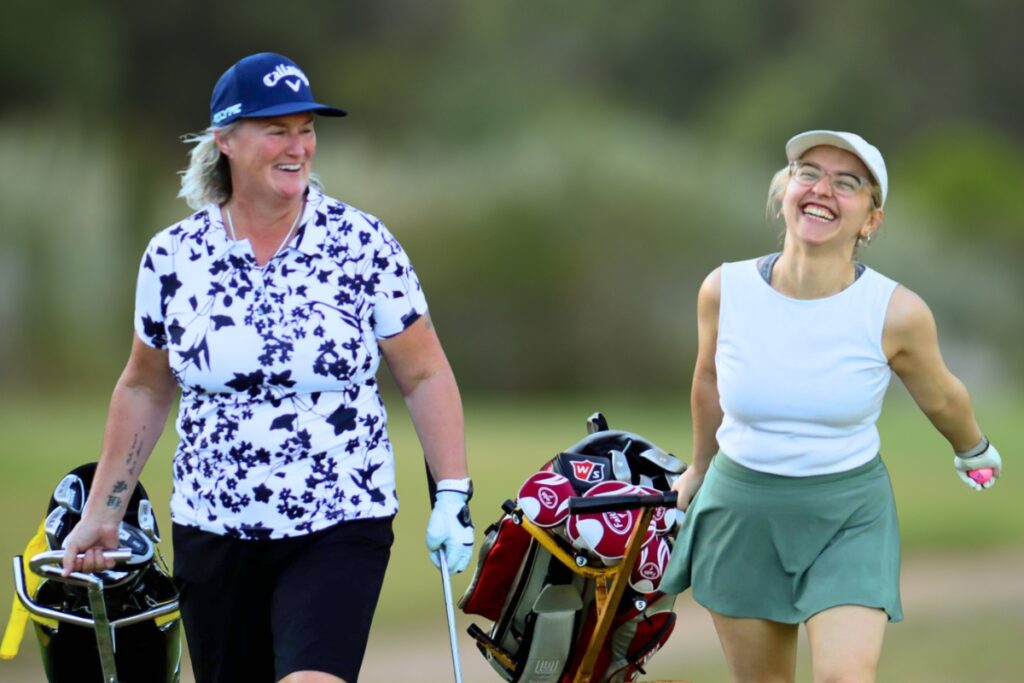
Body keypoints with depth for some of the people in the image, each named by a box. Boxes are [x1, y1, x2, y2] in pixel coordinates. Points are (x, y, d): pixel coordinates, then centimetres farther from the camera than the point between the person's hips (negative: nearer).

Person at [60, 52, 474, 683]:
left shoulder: (364, 246, -5)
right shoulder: (173, 257, 1)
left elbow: (425, 376, 1)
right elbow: (145, 391, 13)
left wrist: (453, 496, -6)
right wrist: (102, 513, 14)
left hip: (339, 530, -3)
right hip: (213, 532, 3)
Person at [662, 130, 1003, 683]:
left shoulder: (897, 314, -16)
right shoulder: (725, 290, -11)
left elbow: (940, 397, 6)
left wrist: (974, 452, 24)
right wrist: (699, 467, 25)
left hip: (850, 517, -2)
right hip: (741, 508, 2)